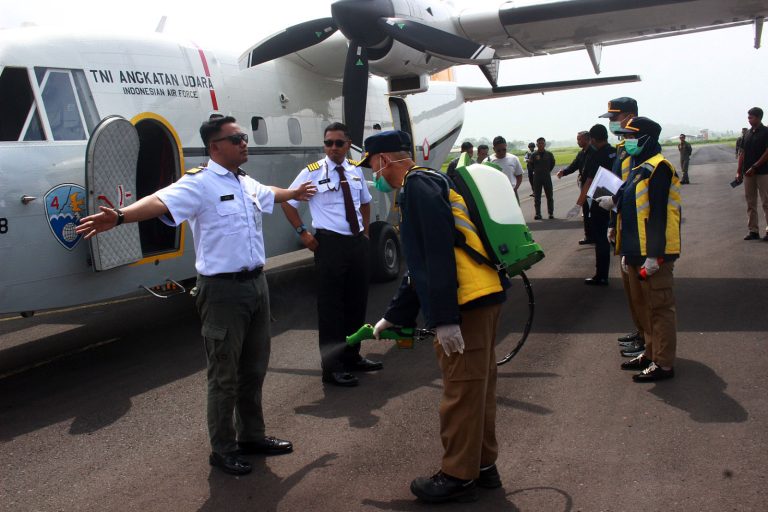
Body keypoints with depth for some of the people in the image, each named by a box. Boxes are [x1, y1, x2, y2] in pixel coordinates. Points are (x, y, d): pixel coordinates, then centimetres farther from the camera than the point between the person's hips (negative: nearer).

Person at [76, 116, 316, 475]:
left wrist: (295, 193, 56)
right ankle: (222, 450, 18)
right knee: (224, 375, 2)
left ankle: (251, 436, 35)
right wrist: (120, 217, -51)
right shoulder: (199, 183, -14)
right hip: (223, 290, -8)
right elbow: (161, 202, -32)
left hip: (256, 283, 8)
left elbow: (269, 193, 36)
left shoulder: (246, 183, 12)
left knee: (254, 368, 18)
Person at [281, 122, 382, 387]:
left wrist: (366, 232, 15)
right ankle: (332, 367, 6)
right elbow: (287, 202, -1)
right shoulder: (313, 172, -7)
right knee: (331, 306, -3)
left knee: (357, 302, 15)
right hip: (330, 244, -6)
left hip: (358, 242, 6)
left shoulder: (356, 171, 9)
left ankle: (352, 356, 31)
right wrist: (303, 232, -7)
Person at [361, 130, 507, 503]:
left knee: (461, 390, 0)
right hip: (485, 294, 10)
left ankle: (458, 477, 12)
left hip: (467, 303, -10)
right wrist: (395, 317, 30)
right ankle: (483, 465, 30)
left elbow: (439, 255, -20)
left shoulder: (417, 186, -9)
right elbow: (421, 264, 27)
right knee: (478, 385, 17)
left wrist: (444, 319, -22)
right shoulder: (429, 183, 24)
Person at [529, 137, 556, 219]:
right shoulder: (533, 155, -3)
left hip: (547, 177, 1)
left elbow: (552, 163, 13)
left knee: (549, 196, 6)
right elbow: (531, 166, 6)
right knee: (537, 197, 2)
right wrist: (536, 171, 1)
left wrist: (547, 171, 8)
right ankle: (538, 214, 7)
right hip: (537, 178, -1)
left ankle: (551, 213, 15)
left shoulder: (549, 154, 0)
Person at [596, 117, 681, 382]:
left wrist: (654, 254, -23)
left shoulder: (657, 168, -13)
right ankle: (651, 353, 30)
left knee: (659, 307, -4)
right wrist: (627, 251, 20)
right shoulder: (638, 167, 16)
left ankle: (663, 363, 3)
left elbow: (658, 213, -19)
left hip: (653, 253, -10)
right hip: (637, 252, 10)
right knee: (644, 305, 18)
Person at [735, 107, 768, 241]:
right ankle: (753, 231, 12)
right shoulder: (748, 134, 12)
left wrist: (754, 167, -17)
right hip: (748, 173, 7)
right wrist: (738, 171, 8)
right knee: (750, 203, 7)